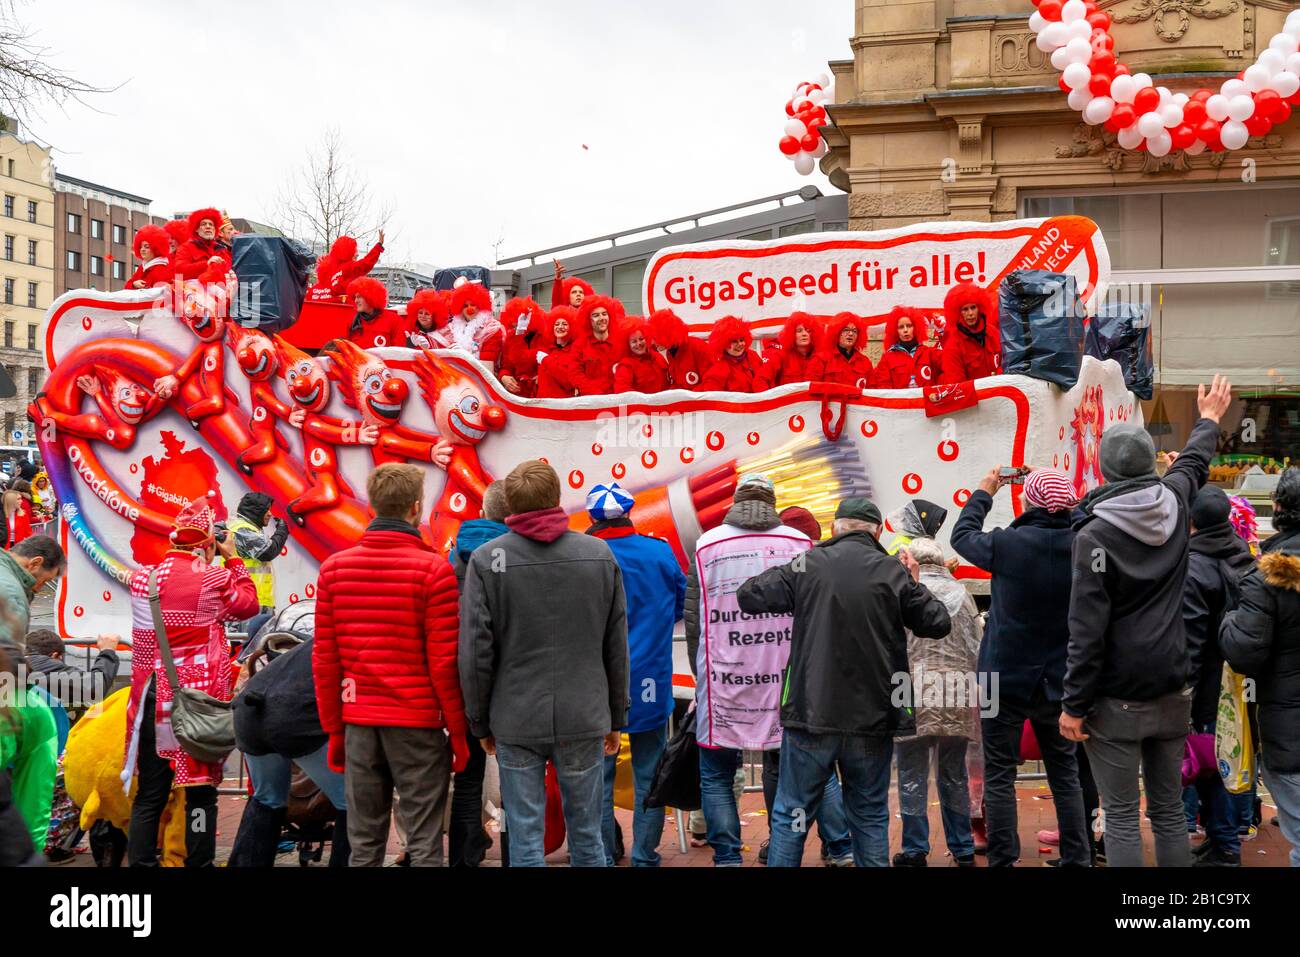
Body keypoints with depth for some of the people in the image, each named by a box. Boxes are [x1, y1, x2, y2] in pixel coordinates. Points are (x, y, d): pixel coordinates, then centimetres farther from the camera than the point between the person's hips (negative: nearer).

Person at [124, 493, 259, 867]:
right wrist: (233, 559, 16)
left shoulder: (141, 578, 2)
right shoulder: (216, 580, -10)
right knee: (200, 790, 4)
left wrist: (175, 556, 23)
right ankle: (200, 863, 6)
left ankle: (140, 863, 11)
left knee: (149, 793, 10)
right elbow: (249, 604, 9)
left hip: (152, 699, 4)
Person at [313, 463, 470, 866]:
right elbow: (443, 661, -10)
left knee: (364, 842, 11)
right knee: (424, 844, 3)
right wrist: (458, 732, -1)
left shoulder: (333, 567, 4)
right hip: (418, 723, -4)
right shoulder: (434, 569, -8)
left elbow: (324, 659, 4)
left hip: (358, 722, 4)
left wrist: (334, 729, 12)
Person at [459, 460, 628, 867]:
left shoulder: (486, 560, -5)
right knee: (587, 836, 13)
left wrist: (481, 722, 6)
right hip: (585, 717, 2)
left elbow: (476, 652, -5)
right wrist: (616, 717, 13)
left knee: (525, 840, 6)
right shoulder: (600, 554, 1)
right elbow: (617, 647, 3)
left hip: (516, 721, -1)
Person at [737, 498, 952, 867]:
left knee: (790, 816, 8)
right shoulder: (893, 571, -1)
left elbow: (749, 596, 2)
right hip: (873, 719, 1)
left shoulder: (807, 565, -3)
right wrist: (915, 585, 19)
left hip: (811, 713, -1)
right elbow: (938, 624, 4)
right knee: (870, 818, 13)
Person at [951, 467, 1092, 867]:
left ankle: (1002, 861, 8)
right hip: (1058, 682, 3)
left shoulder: (1007, 544, -17)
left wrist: (983, 492, 16)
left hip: (1006, 680, -3)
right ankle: (1077, 859, 20)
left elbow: (962, 535, 2)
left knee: (999, 776, 6)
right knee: (1065, 776, 15)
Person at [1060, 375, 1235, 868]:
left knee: (1121, 818, 1)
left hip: (1117, 699, -5)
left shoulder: (1094, 534, -15)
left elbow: (1087, 630, -17)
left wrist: (1074, 705, -11)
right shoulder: (1174, 504, 1)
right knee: (1169, 810, 14)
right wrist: (1209, 420, 47)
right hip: (1173, 693, 6)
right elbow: (1194, 463, 26)